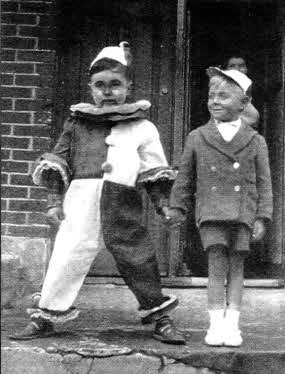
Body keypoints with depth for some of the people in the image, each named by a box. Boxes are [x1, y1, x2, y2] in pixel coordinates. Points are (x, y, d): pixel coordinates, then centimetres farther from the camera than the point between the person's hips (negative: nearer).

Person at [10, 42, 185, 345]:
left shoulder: (142, 128, 8)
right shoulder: (77, 121, 12)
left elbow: (155, 171, 10)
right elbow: (57, 161, 12)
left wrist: (164, 203, 2)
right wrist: (54, 200, 5)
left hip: (122, 205, -1)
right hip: (80, 200, 1)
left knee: (138, 258, 3)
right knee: (66, 257, 2)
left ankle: (160, 318, 18)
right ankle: (45, 317, 17)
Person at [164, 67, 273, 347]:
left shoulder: (255, 141, 5)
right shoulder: (197, 138, 7)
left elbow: (263, 183, 5)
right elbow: (185, 177, 13)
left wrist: (262, 217, -2)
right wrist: (177, 208, 9)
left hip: (242, 214, 0)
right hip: (211, 213, 0)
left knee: (236, 267, 5)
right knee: (216, 266, -3)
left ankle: (232, 324, 12)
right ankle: (216, 323, 4)